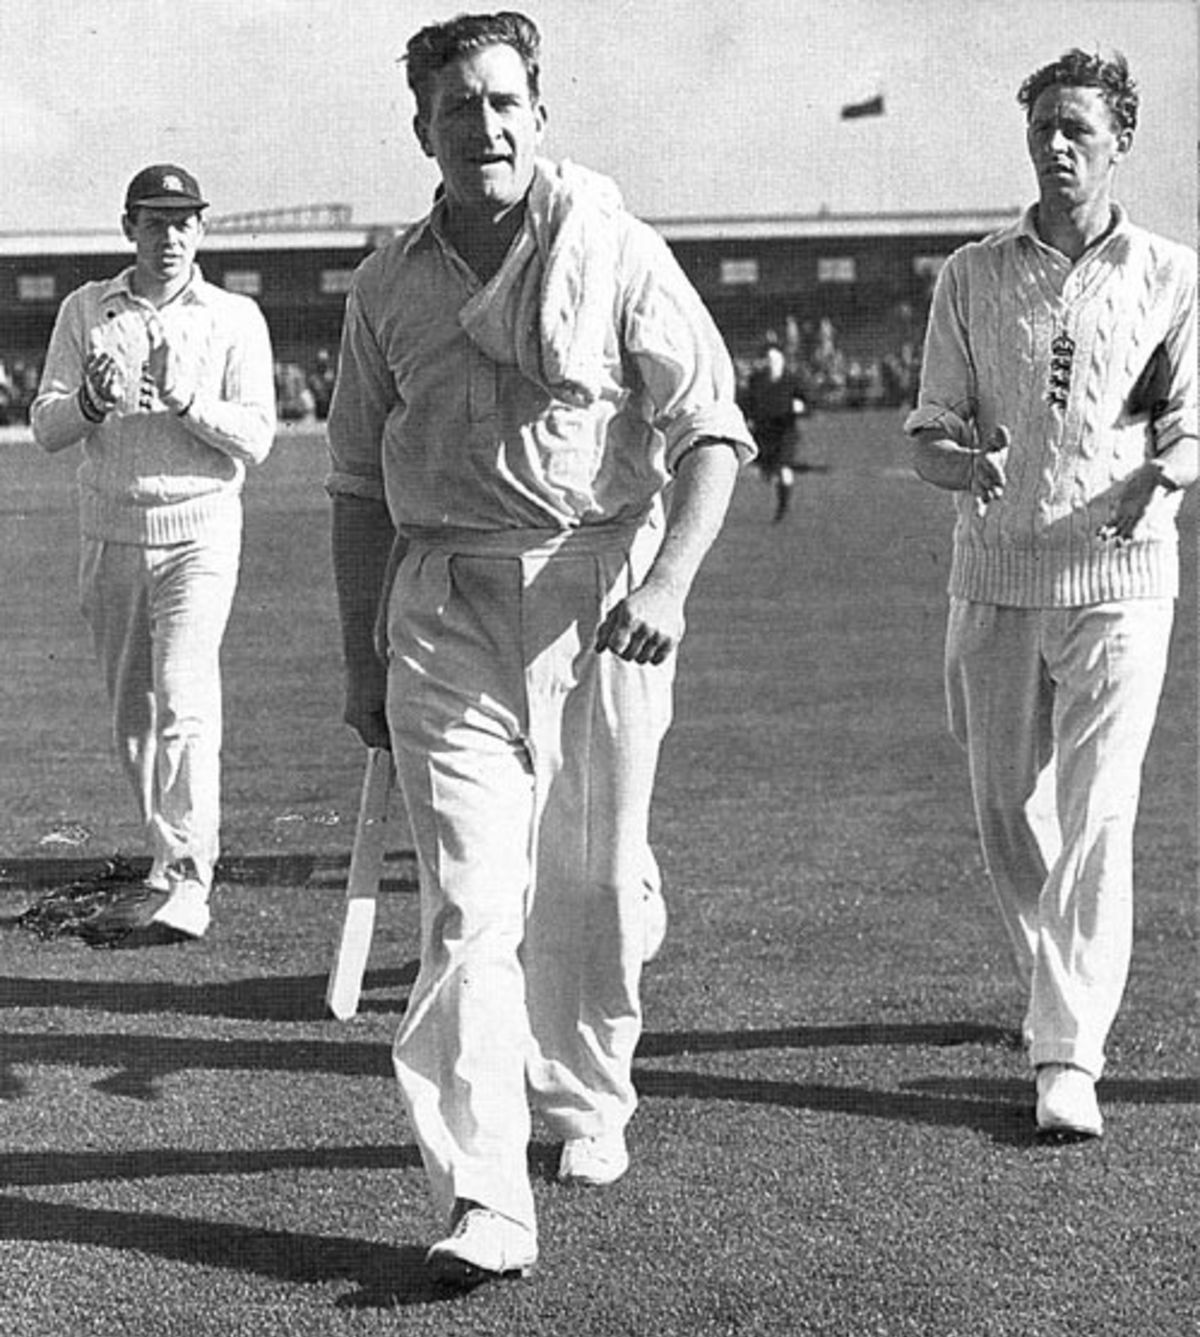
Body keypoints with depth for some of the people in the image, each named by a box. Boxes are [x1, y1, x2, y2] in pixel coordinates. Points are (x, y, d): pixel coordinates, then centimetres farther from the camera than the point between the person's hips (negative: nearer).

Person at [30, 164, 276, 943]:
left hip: (199, 532, -3)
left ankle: (186, 882, -20)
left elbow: (257, 438, -6)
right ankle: (176, 862, 21)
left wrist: (188, 398, -23)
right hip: (110, 534, 4)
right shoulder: (86, 312, 8)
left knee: (184, 699, -17)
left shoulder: (236, 318, 2)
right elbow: (46, 428, 2)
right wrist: (91, 401, -20)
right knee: (131, 712, 8)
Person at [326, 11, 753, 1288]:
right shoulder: (388, 284, 8)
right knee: (468, 896, -8)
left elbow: (711, 430, -6)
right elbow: (360, 486, 14)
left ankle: (589, 1104, 35)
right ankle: (482, 1199, -11)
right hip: (445, 607, 1)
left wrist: (669, 579, -21)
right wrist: (358, 657, 13)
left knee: (590, 882, 10)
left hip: (600, 592, -1)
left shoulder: (617, 255, -2)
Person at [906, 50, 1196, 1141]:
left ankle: (1069, 1056, -10)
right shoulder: (972, 276, 9)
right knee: (1006, 811, 9)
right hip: (995, 572, 3)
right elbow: (931, 428, 8)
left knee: (1097, 817, -10)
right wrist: (964, 462, -16)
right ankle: (1060, 990, 32)